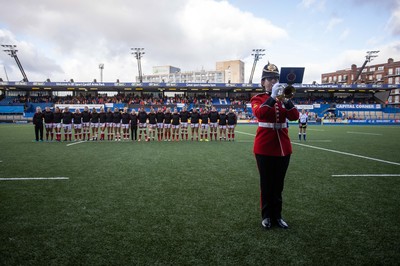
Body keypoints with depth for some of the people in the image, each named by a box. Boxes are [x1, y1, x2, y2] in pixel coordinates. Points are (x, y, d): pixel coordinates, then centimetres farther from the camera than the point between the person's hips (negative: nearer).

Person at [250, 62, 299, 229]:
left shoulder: (283, 98, 10)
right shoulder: (257, 98, 0)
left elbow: (294, 117, -7)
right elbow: (259, 113, -23)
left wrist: (285, 99, -19)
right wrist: (273, 97, -27)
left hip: (283, 147, 4)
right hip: (264, 147, -4)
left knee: (278, 184, 11)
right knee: (266, 183, 5)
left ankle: (277, 215, 24)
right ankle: (266, 216, 19)